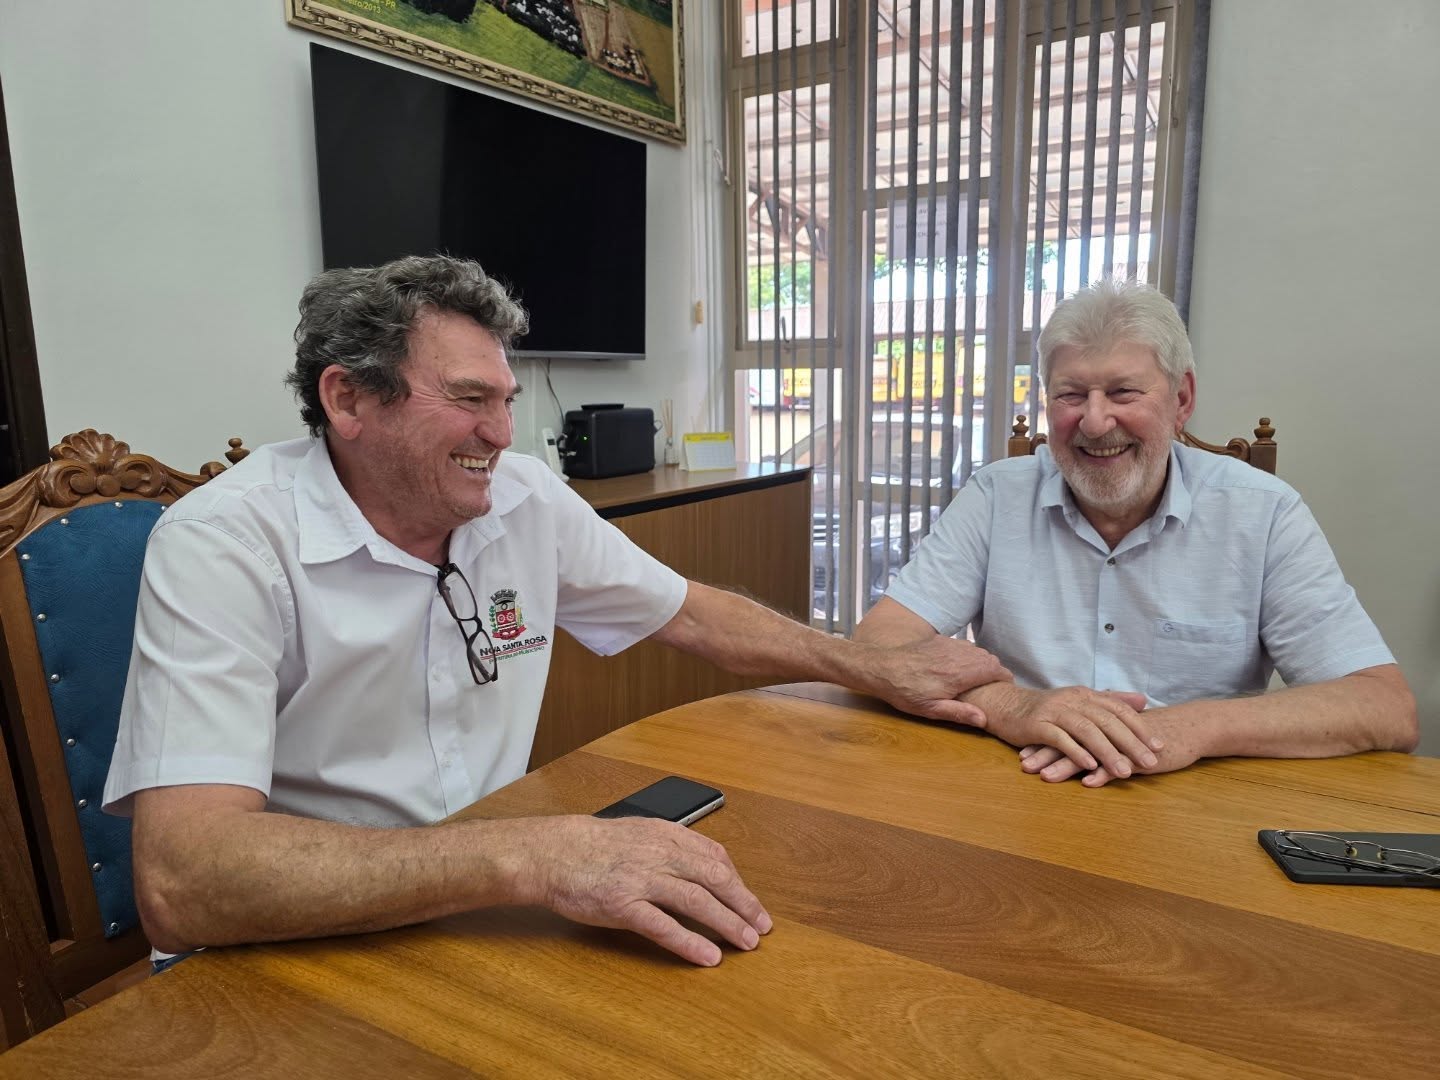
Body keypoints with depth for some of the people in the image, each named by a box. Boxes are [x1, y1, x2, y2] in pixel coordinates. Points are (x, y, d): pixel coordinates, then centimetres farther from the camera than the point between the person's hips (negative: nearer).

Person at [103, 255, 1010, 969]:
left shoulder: (526, 499, -3)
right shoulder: (222, 545, -20)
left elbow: (691, 614, 9)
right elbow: (182, 887, -30)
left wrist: (876, 668, 3)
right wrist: (529, 855, -40)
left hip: (488, 917, 5)